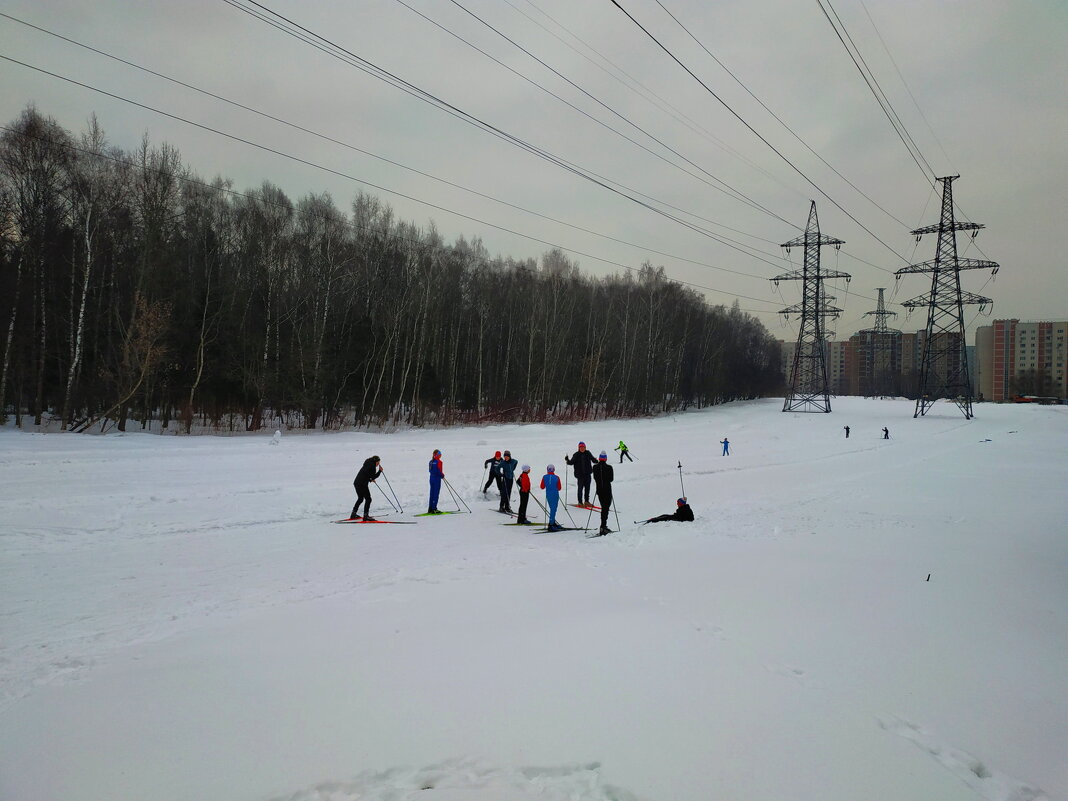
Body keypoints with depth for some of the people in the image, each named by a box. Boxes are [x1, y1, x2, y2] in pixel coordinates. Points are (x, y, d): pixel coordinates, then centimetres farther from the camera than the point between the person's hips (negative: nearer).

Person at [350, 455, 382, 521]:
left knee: (360, 499, 23)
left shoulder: (367, 464, 20)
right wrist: (380, 471, -3)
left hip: (356, 483, 10)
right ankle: (365, 516, -11)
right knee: (368, 499, -5)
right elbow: (373, 476, -11)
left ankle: (353, 514, 29)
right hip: (362, 485, -10)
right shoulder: (372, 465, -8)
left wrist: (370, 479, 20)